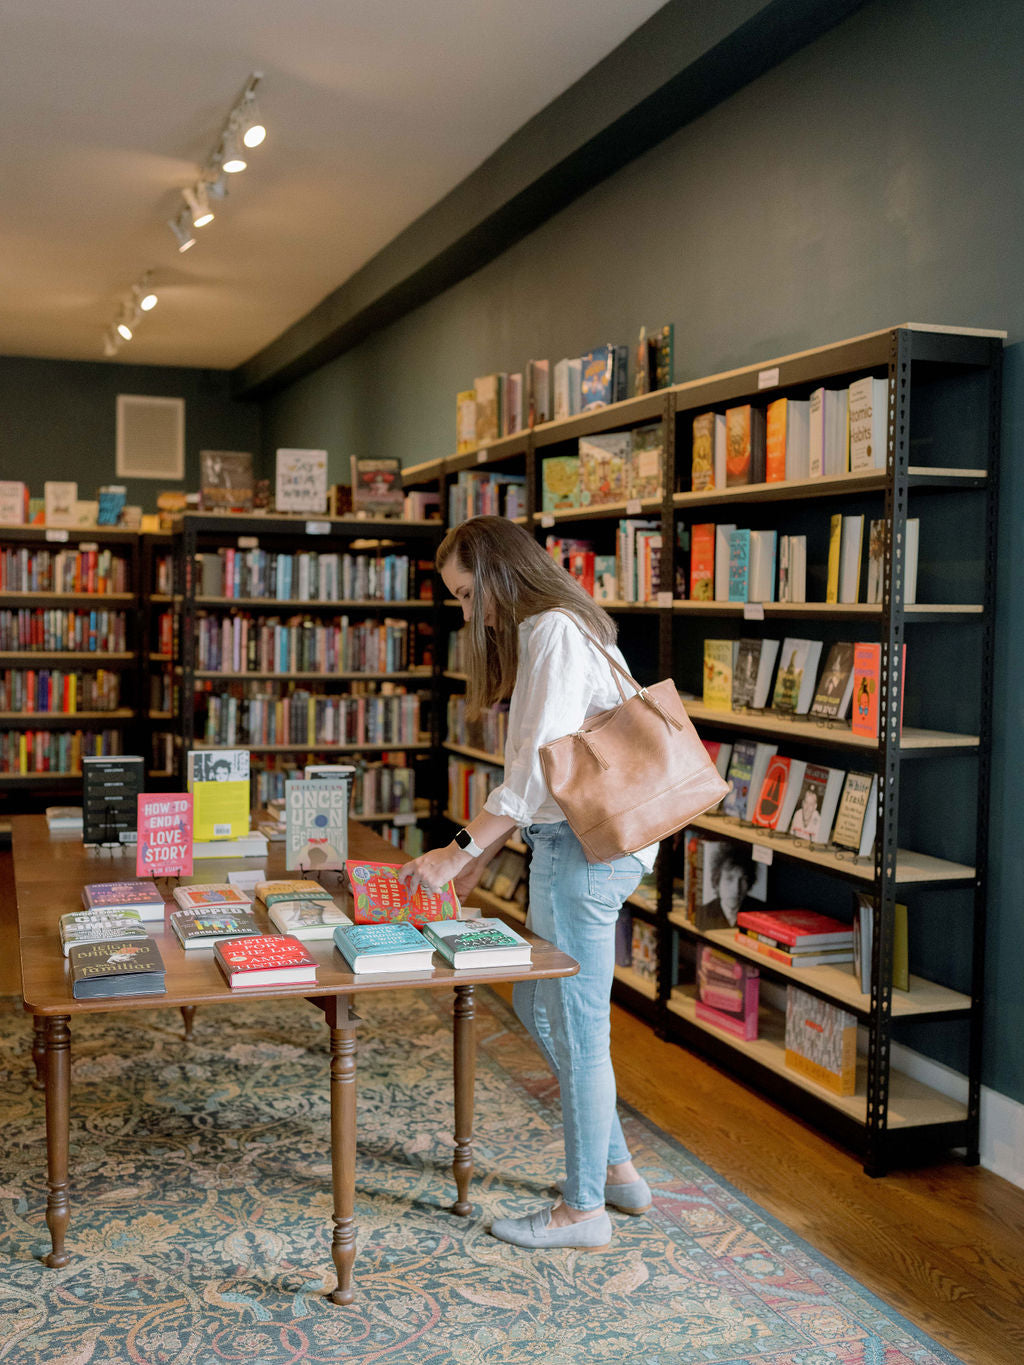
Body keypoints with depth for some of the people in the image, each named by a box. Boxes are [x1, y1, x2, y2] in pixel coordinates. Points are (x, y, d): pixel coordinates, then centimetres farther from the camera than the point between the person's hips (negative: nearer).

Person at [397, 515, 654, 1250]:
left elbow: (541, 765, -22)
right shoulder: (545, 631, 17)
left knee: (575, 1027, 1)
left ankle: (585, 1207, 16)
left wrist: (460, 850, -19)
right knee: (537, 1005, 19)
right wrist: (486, 849, 16)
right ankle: (616, 1167, 30)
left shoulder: (554, 632, -15)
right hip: (573, 840, 11)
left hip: (585, 846, -11)